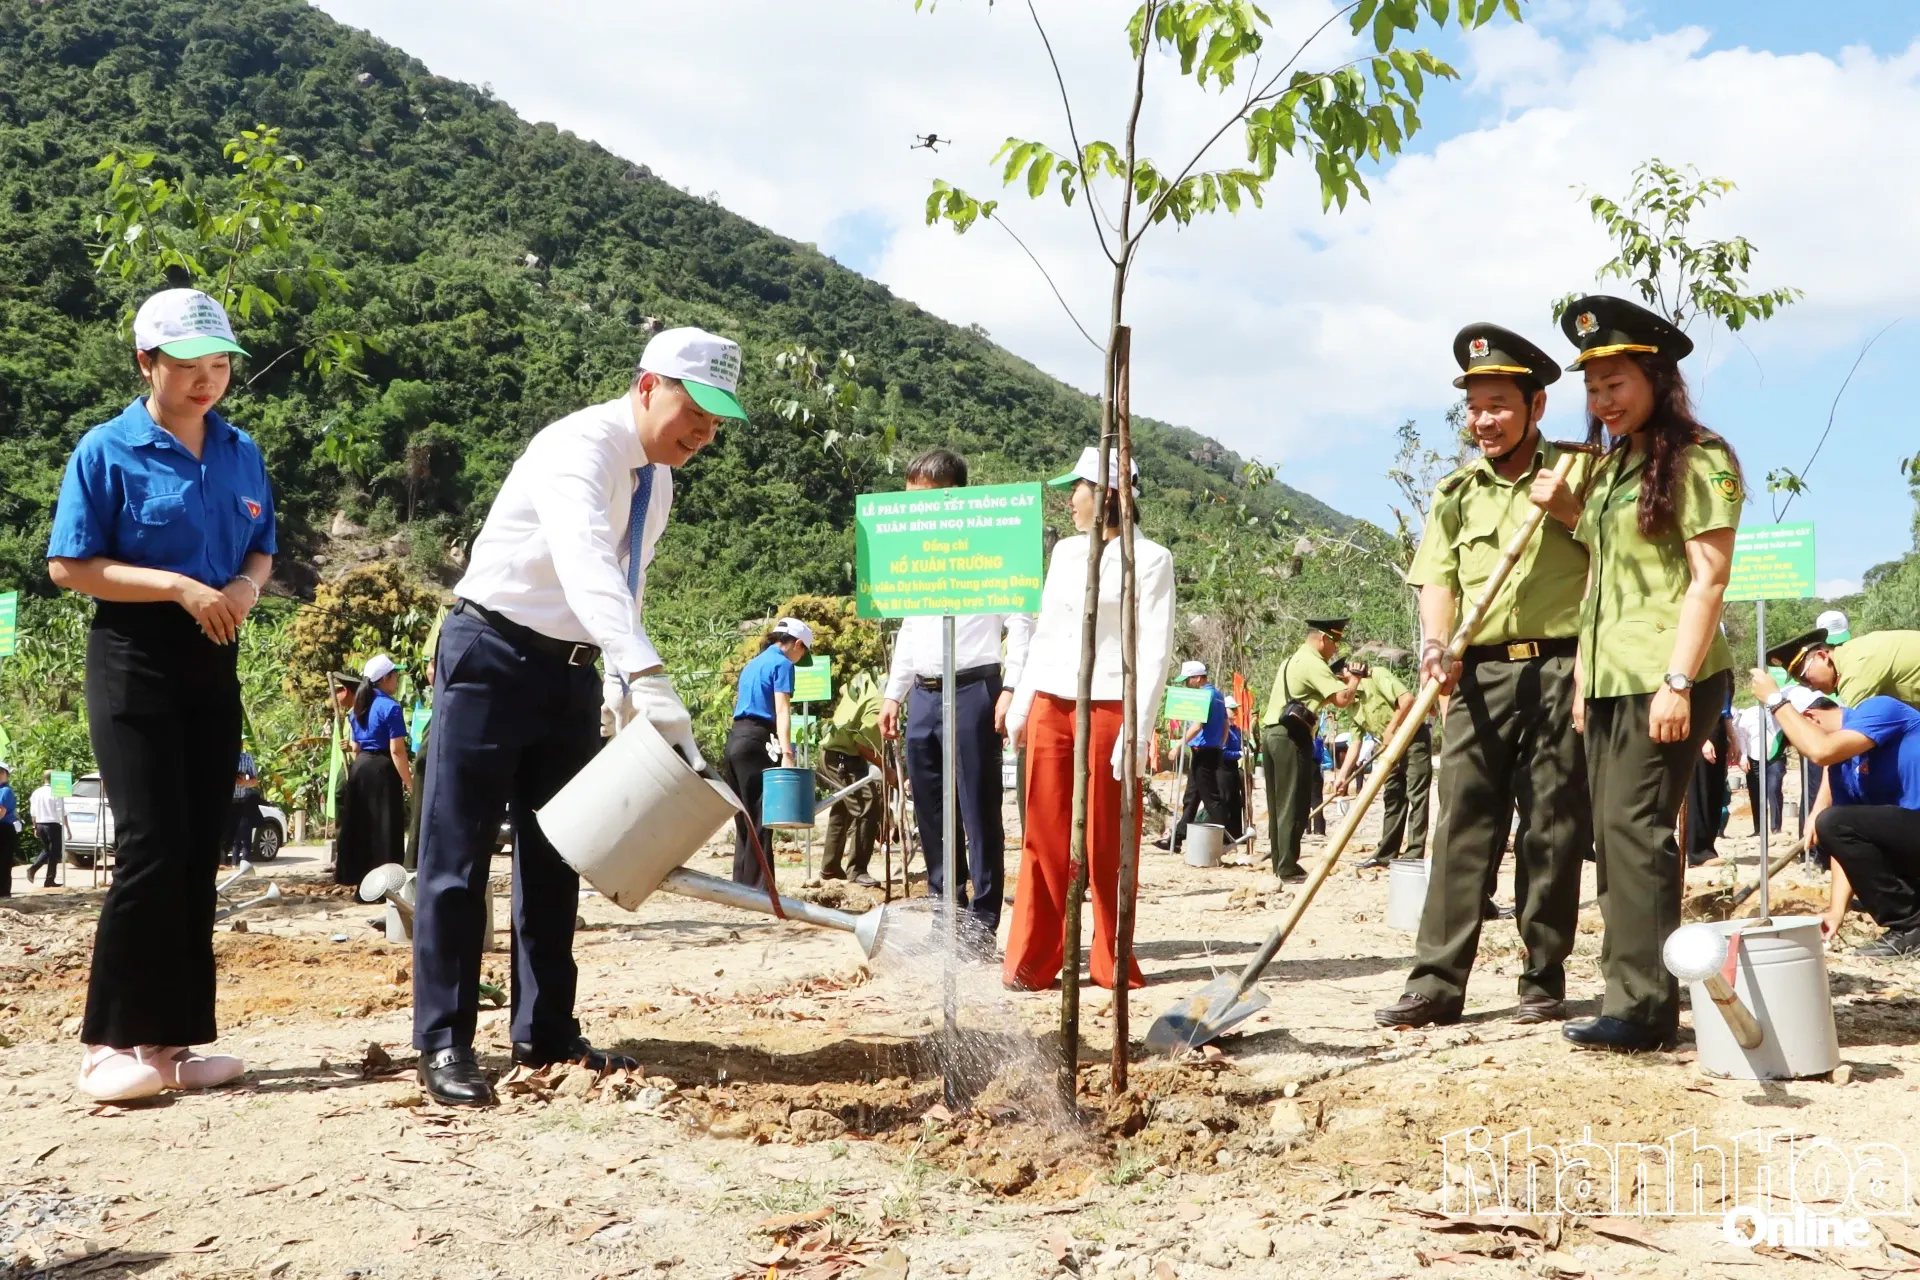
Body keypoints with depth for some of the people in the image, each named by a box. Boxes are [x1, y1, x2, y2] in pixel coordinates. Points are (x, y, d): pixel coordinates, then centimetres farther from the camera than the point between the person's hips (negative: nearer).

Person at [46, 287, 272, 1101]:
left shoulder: (239, 452, 10)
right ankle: (111, 1043, 0)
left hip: (214, 662, 6)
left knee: (200, 852, 6)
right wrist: (180, 586, -19)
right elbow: (68, 566, -9)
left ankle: (172, 1040, 14)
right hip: (134, 659, -6)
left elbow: (260, 547, 18)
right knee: (152, 847, -12)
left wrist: (246, 586, -5)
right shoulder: (107, 451, -6)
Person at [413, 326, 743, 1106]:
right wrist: (650, 681, -52)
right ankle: (444, 1043, 6)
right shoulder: (580, 446, -21)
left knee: (554, 857, 11)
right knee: (458, 854, -3)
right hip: (493, 656, -8)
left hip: (573, 672, 8)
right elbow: (585, 562, -40)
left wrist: (621, 695, 7)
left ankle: (545, 1035, 19)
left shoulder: (657, 484, 8)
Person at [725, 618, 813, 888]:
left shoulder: (753, 664, 23)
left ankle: (741, 886, 13)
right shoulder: (782, 664, -3)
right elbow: (782, 711, -14)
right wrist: (786, 754, -23)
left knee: (744, 820, 11)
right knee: (759, 821, -7)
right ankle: (758, 888, -9)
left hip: (735, 738, 8)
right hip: (756, 741, -8)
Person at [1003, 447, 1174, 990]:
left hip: (1109, 708, -5)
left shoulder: (1149, 559, -3)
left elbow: (1155, 650, -8)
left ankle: (1111, 964, 13)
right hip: (1050, 706, 5)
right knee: (1045, 838, 4)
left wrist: (1137, 729, -15)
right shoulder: (1065, 551, 14)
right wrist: (1020, 705, 14)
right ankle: (1032, 962, 9)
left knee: (1108, 844, 1)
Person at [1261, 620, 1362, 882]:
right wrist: (1353, 680, 1)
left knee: (1279, 804, 12)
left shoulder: (1292, 660, 21)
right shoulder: (1312, 663, -10)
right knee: (1294, 806, -7)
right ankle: (1288, 869, -7)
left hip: (1271, 733, 10)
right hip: (1291, 736, -10)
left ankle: (1280, 864, 16)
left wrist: (1339, 679, 15)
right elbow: (1342, 699, -18)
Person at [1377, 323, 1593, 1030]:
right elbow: (1437, 579, 6)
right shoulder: (1455, 493, 15)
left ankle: (1543, 981, 11)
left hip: (1560, 667, -2)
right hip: (1480, 674, 2)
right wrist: (1434, 644, -11)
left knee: (1552, 830, 1)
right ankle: (1436, 981, -2)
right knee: (1463, 824, -2)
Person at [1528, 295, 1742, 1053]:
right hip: (1610, 676, 8)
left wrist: (1678, 682, -20)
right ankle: (1630, 990, 15)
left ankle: (1643, 1005, -8)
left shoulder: (1697, 459, -7)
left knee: (1634, 825, -12)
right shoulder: (1609, 469, 17)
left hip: (1665, 676, -8)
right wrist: (1583, 676, 14)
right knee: (1613, 832, 8)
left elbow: (1708, 578, -14)